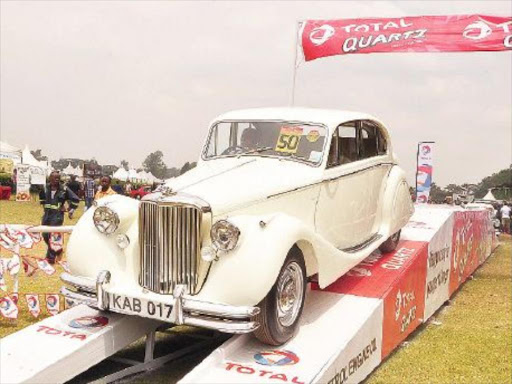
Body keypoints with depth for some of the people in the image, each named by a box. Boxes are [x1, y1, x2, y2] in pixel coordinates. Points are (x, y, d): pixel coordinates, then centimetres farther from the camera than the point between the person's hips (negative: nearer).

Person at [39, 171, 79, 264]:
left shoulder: (64, 189, -9)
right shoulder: (46, 188, 3)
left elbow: (75, 199, -2)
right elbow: (41, 196, 26)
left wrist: (71, 210, -1)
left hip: (58, 215, -5)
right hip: (47, 214, 5)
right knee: (45, 235, 10)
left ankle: (51, 257, 0)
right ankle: (57, 250, 32)